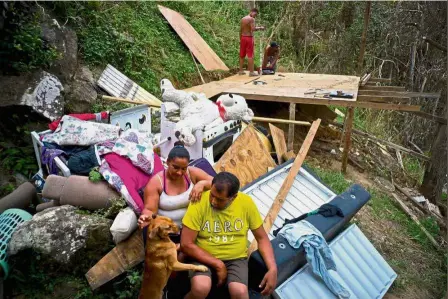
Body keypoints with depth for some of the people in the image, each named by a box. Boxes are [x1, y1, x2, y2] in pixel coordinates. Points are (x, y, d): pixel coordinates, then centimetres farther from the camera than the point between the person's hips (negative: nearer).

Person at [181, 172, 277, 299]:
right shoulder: (199, 202, -18)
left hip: (236, 259, 1)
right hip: (203, 257, -1)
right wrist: (218, 264, -17)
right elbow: (186, 244, -16)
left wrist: (273, 268, -14)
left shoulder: (246, 202, -11)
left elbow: (262, 238, -1)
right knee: (201, 288, -30)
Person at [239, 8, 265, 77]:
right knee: (250, 55, -6)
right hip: (249, 38, -7)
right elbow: (253, 29, -22)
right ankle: (251, 71, -6)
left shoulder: (242, 19, 13)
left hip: (243, 37, 7)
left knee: (242, 55, 11)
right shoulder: (252, 19, -9)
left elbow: (240, 30, 14)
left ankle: (241, 70, 16)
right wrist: (260, 28, -8)